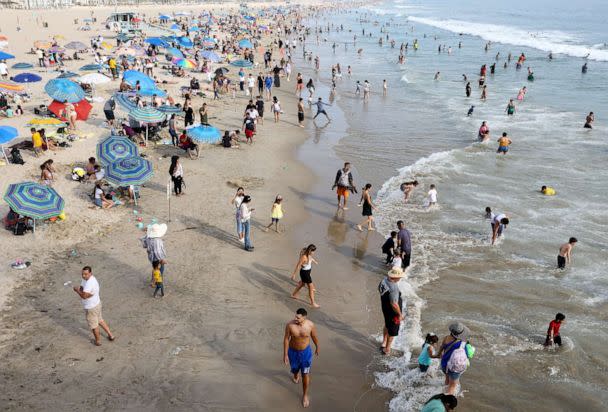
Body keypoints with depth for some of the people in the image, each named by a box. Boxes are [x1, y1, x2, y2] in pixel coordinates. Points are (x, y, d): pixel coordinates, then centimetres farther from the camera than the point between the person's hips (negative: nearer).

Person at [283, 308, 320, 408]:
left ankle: (305, 395, 24)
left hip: (306, 352, -1)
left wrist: (317, 348, 12)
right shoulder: (290, 325, -24)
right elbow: (286, 339, -12)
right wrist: (285, 354, -8)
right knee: (295, 369, 26)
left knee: (305, 374, 2)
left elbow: (314, 337, -3)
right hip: (293, 351, 1)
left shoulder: (310, 325, -23)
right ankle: (296, 375, 64)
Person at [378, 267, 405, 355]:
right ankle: (387, 349, 29)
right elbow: (394, 304, -33)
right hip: (393, 311, -8)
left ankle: (384, 343, 48)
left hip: (384, 308, 8)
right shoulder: (394, 288, -36)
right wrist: (400, 314, -19)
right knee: (392, 331, 14)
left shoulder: (384, 280, -10)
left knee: (387, 325, 31)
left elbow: (379, 289, 10)